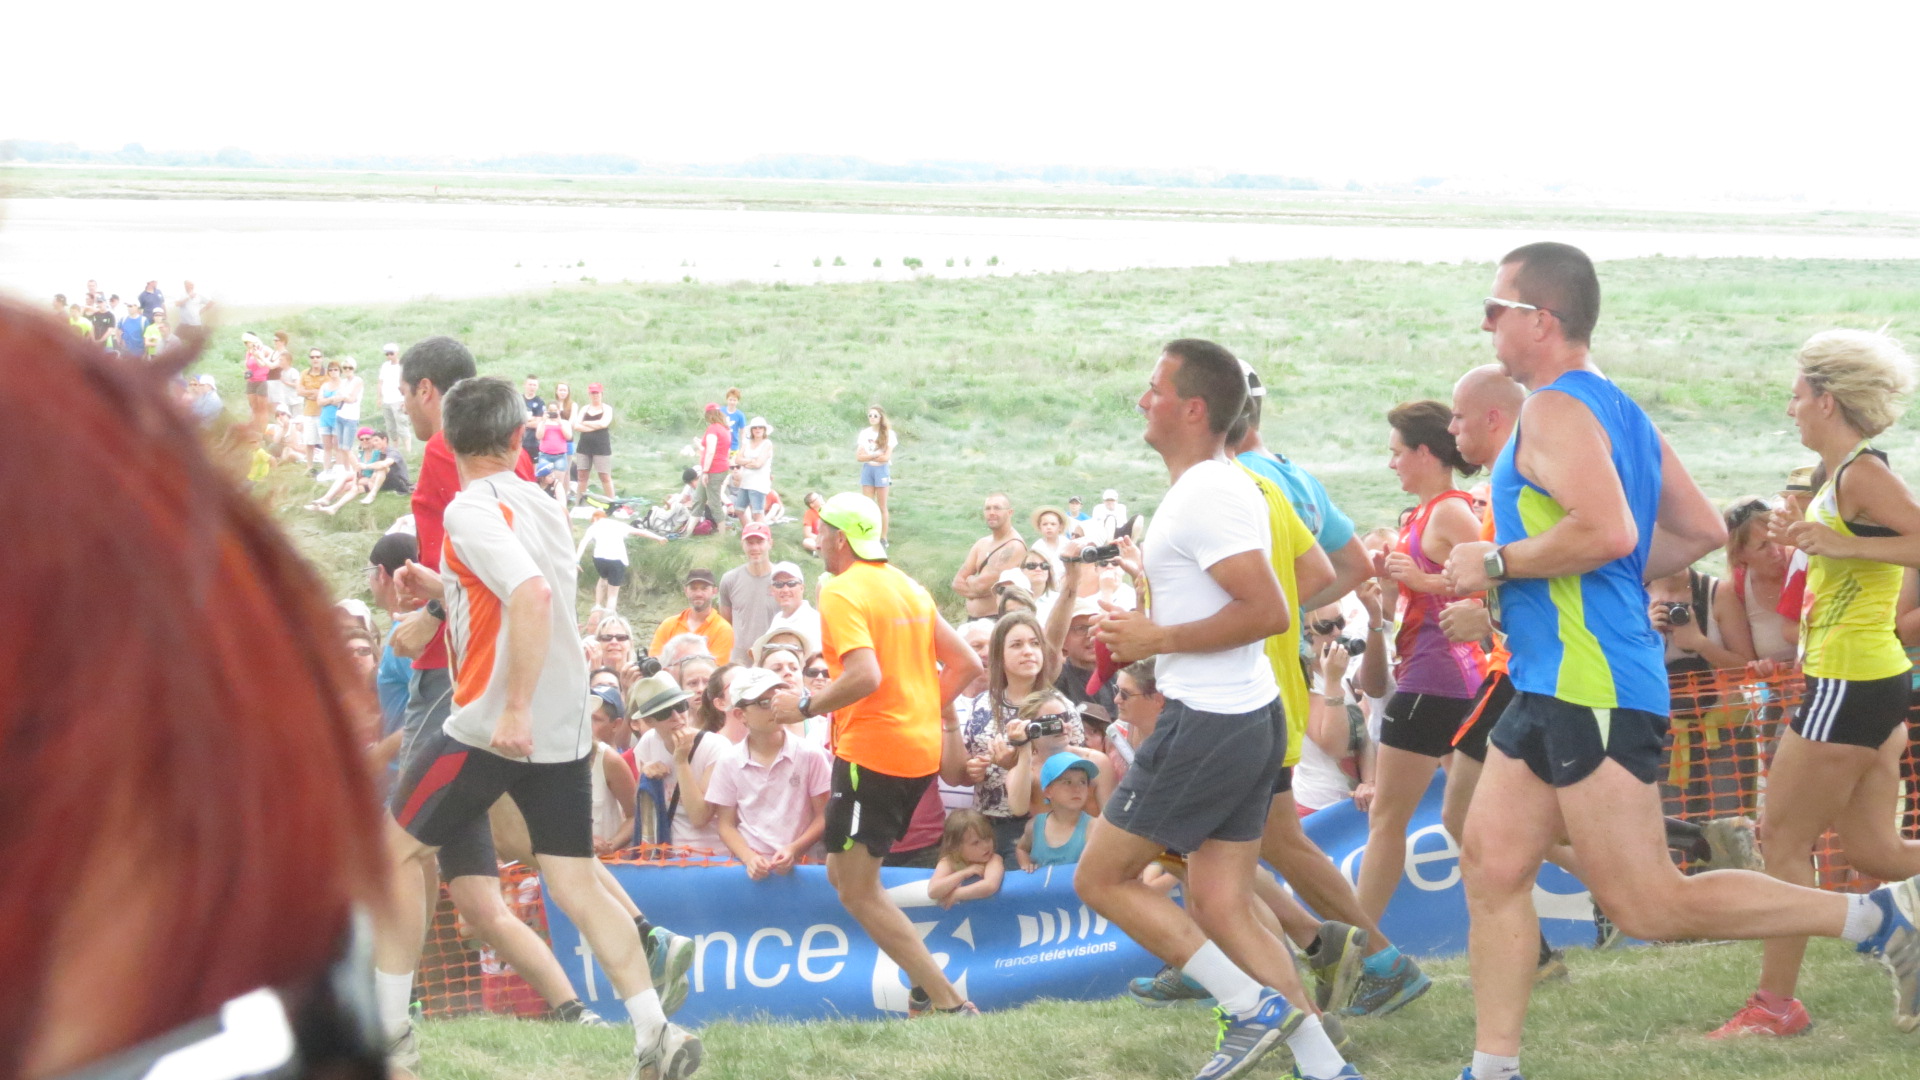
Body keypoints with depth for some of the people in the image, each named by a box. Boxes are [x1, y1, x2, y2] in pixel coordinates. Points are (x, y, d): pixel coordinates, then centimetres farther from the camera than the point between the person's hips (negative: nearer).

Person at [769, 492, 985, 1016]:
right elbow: (965, 664, 13)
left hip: (871, 750, -9)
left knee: (857, 890, -2)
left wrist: (805, 706, -13)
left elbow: (865, 676, -26)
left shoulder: (842, 593, -12)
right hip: (922, 748, 9)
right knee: (843, 871, 19)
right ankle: (927, 981, 13)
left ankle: (948, 1002, -10)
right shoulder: (909, 588, 14)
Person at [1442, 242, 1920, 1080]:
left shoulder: (1556, 410, -14)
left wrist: (1497, 562, -17)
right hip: (1555, 687, 10)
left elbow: (1607, 531, -29)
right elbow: (1701, 531, 19)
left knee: (1648, 906, -7)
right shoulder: (1619, 411, 16)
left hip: (1593, 689, -10)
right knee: (1490, 864, 8)